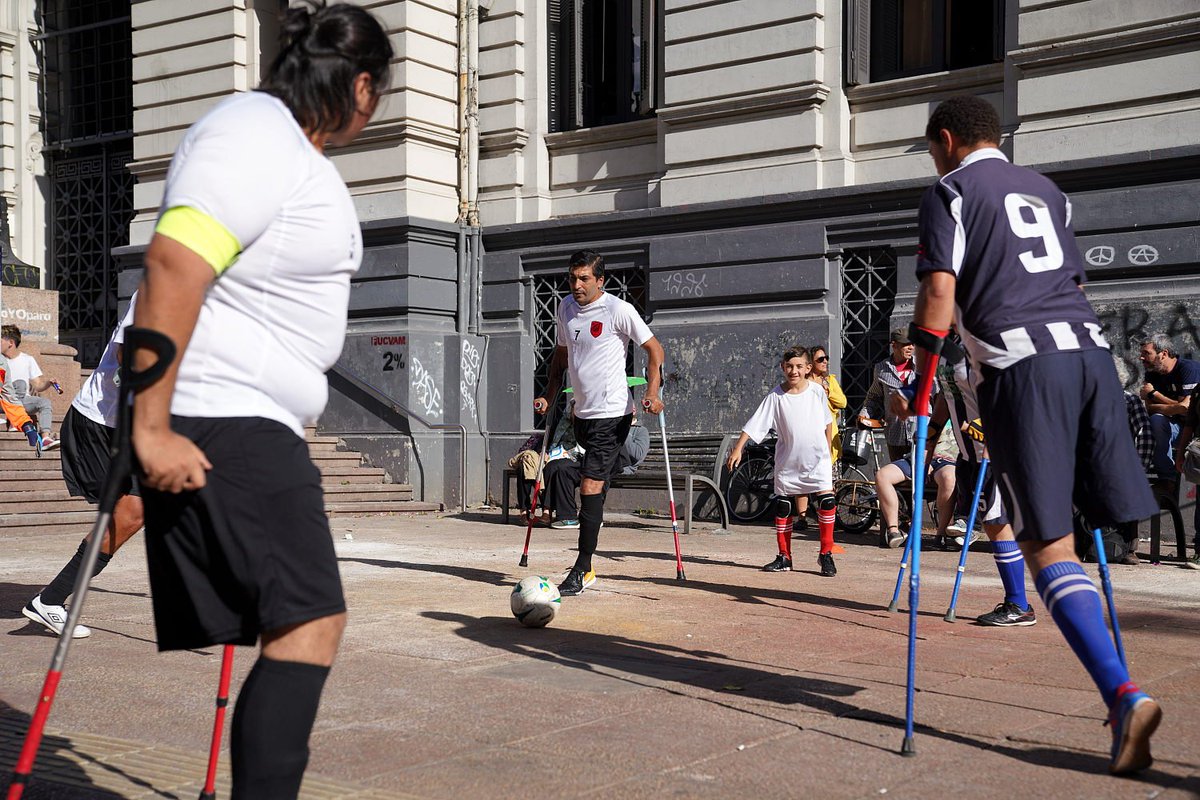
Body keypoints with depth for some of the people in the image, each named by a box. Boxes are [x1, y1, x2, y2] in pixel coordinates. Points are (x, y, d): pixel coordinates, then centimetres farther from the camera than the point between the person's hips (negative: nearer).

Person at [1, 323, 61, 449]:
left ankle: (45, 438, -49)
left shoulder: (28, 360, 14)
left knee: (45, 402, -30)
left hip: (23, 400, 1)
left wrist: (49, 383, -13)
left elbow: (38, 385, 8)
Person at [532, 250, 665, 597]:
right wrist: (549, 395, 15)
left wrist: (652, 392, -20)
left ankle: (583, 569, -7)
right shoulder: (566, 308, 9)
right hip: (582, 412, 7)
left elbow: (654, 349, -8)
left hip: (611, 414, -7)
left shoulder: (619, 310, -12)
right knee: (591, 485, 16)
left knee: (590, 486, -12)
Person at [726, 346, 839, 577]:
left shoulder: (817, 391, -2)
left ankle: (826, 554, -1)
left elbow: (827, 422, 11)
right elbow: (753, 425, -7)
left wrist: (828, 450, 16)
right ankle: (784, 557, 17)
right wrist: (738, 448, -16)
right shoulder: (775, 396, -5)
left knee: (827, 501, -12)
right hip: (788, 460, 1)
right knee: (782, 507, 5)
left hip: (817, 458, -1)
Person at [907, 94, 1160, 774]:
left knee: (1048, 542, -6)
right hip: (1089, 346, 6)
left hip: (1021, 362, -6)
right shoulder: (1046, 190, 26)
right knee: (1112, 522, 4)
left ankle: (1124, 697, -19)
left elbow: (940, 291, -4)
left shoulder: (950, 191, 6)